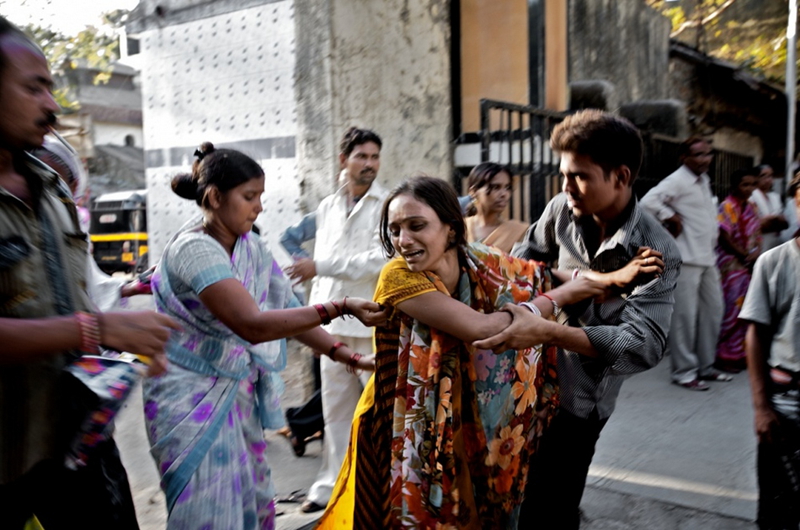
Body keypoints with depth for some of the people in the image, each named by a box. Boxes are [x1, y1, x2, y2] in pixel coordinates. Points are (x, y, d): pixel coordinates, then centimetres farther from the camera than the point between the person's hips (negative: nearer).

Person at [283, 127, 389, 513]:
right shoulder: (326, 208, 13)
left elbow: (380, 260, -16)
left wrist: (320, 266, -14)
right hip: (333, 322, 5)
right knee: (335, 407, 11)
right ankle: (333, 484, 23)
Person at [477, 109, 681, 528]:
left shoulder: (657, 254, -19)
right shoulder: (561, 210, -7)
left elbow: (644, 345, -29)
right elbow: (522, 263, 8)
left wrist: (548, 331, -40)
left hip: (577, 402, -4)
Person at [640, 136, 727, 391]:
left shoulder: (704, 180, 16)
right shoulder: (677, 180, -11)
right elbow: (649, 201, -26)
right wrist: (671, 218, -15)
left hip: (708, 258, 9)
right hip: (687, 259, -9)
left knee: (713, 311, 14)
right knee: (685, 317, -4)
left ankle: (705, 366, 27)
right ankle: (684, 372, 5)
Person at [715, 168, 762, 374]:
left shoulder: (752, 208, 12)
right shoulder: (727, 207, -9)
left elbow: (757, 234, 13)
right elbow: (726, 238, -14)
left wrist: (756, 253, -6)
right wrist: (745, 256, -10)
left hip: (750, 264, 7)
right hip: (732, 265, -7)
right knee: (732, 309, -6)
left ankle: (742, 353, 18)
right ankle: (725, 356, 3)